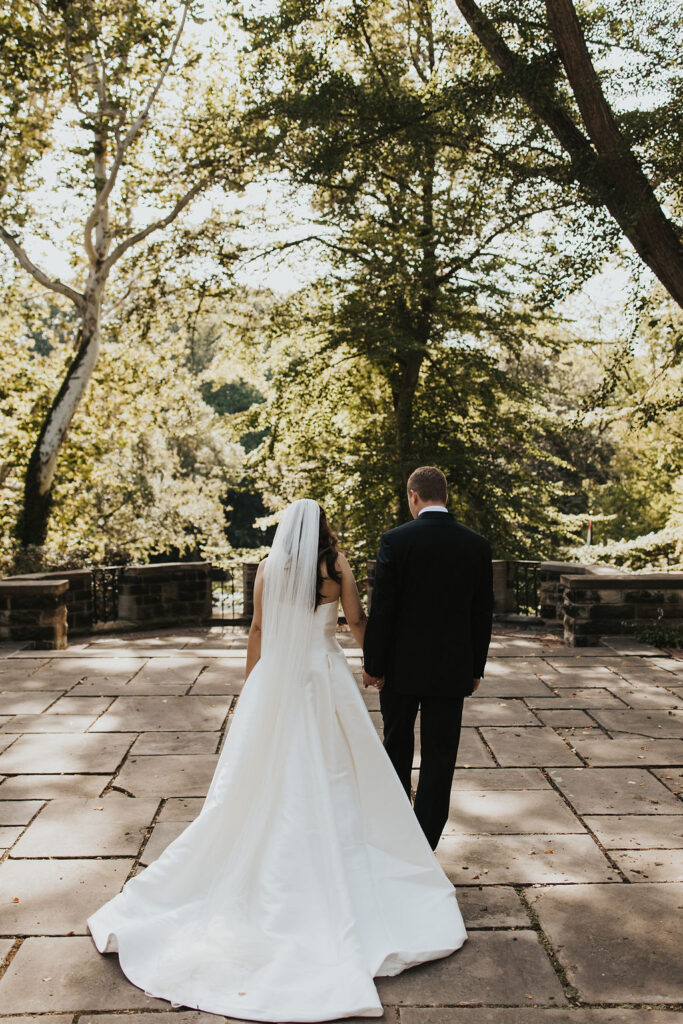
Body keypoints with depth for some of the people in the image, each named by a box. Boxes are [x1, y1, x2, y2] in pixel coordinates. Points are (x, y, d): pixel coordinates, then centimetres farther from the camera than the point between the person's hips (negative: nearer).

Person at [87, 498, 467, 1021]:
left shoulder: (270, 567, -1)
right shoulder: (336, 565, -6)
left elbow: (258, 630, 3)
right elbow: (357, 621, 1)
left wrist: (252, 684, 13)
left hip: (275, 679, 2)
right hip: (326, 677, -2)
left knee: (267, 779, 11)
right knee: (332, 779, 10)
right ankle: (333, 860, 20)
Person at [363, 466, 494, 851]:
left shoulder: (396, 541, -11)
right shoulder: (477, 544, -2)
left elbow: (381, 609, -11)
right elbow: (483, 613, 2)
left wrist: (373, 665, -2)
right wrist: (476, 667, 12)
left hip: (402, 665, -1)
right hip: (452, 669, 1)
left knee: (397, 747, 19)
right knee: (439, 757, 8)